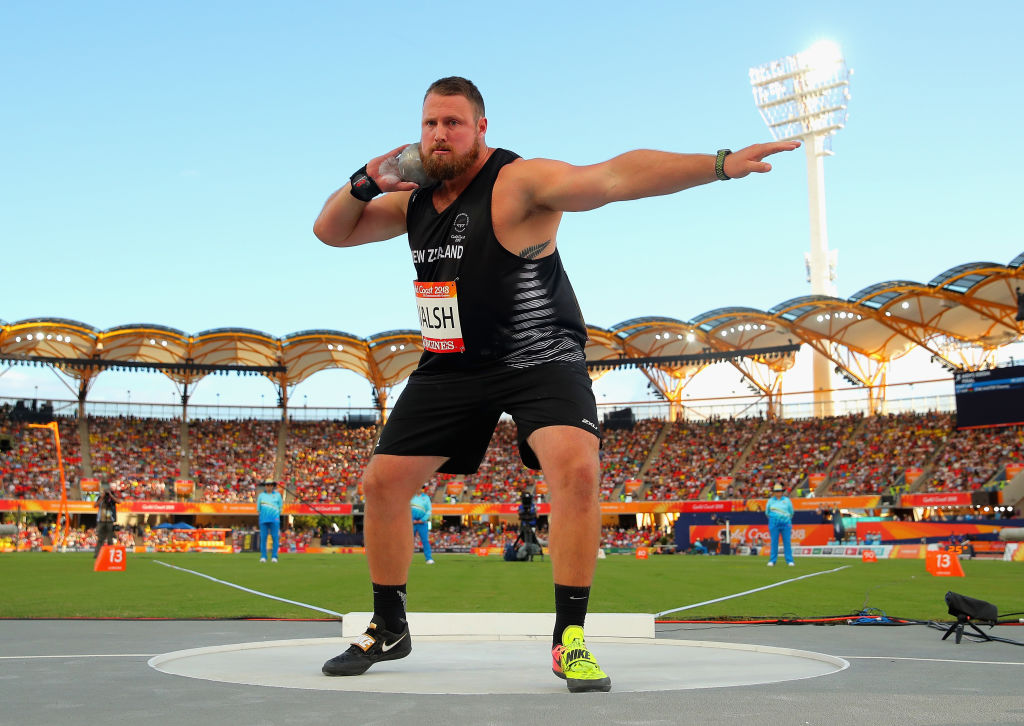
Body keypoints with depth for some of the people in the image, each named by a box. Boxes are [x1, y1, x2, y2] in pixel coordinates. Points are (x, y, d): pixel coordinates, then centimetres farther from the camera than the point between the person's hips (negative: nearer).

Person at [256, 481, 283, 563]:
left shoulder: (277, 495, 11)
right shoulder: (261, 495, 12)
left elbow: (280, 507, 11)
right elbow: (258, 508, 15)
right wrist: (264, 514, 5)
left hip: (274, 520, -1)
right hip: (263, 519, 1)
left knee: (275, 538, -5)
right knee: (263, 538, -2)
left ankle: (274, 556, -1)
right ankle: (263, 556, 1)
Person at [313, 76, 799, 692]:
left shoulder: (519, 182, -17)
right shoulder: (414, 197, 4)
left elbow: (615, 177, -31)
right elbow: (331, 232, 13)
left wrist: (718, 165, -43)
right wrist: (366, 182, -8)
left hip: (539, 359, -6)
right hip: (451, 365, 6)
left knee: (576, 467, -30)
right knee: (381, 482, 3)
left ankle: (570, 640, -17)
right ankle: (389, 632, 22)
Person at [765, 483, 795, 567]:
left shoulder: (787, 500, 6)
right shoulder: (770, 500, 7)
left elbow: (791, 512, 14)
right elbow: (767, 512, 15)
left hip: (785, 523, 0)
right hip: (774, 524, 0)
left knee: (787, 542, -2)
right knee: (774, 542, -1)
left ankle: (789, 560, 0)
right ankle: (772, 560, 3)